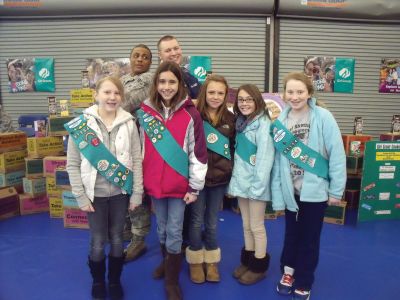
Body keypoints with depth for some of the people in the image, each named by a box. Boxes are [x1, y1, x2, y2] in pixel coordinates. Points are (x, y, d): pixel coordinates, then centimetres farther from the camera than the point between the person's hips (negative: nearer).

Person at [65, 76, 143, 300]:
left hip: (121, 192, 1)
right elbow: (73, 165, -4)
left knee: (117, 240, 12)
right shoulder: (80, 125, -8)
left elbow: (137, 160, -2)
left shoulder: (129, 124, -4)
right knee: (98, 243, 8)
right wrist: (81, 197, -6)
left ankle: (115, 282, 36)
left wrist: (137, 193, -3)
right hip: (95, 194, -1)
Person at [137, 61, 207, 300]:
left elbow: (198, 153, -7)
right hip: (154, 182, 3)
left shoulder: (190, 114, -9)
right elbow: (142, 150, 8)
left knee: (174, 232, 4)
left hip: (179, 184, -3)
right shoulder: (145, 112, 1)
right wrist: (140, 181, 9)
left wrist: (195, 187, -7)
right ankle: (167, 262, 44)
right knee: (162, 229, 19)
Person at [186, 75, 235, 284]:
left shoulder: (230, 118, 2)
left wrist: (231, 172, 6)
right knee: (197, 221, 10)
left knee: (212, 222, 15)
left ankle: (211, 262, 33)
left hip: (220, 178, 3)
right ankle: (195, 262, 30)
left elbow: (234, 147, 11)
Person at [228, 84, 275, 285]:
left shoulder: (263, 123, -13)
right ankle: (247, 261, 32)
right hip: (241, 181, 7)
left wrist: (258, 185, -20)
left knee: (257, 227, 6)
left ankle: (259, 267, 22)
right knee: (246, 225, 17)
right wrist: (235, 179, 7)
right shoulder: (240, 122, 10)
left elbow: (265, 156, -18)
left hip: (255, 182, -7)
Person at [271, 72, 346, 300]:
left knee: (309, 238, 12)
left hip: (315, 189, -2)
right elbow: (277, 160, -1)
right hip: (291, 190, 3)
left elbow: (337, 154, -10)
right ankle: (289, 271, 42)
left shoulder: (323, 117, -11)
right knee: (292, 234, 18)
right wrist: (277, 195, -1)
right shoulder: (280, 121, -1)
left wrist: (336, 190, -9)